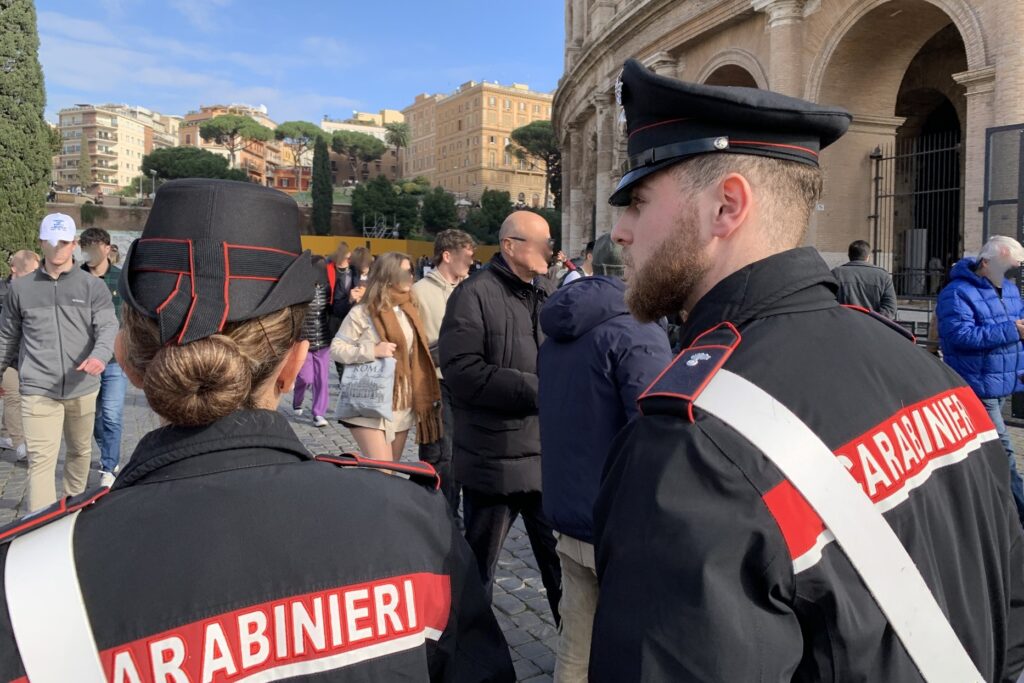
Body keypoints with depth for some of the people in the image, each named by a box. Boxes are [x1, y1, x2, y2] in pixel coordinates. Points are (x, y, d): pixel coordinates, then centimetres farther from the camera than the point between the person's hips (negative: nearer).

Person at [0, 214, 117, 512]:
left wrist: (100, 355, -31)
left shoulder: (92, 286, 2)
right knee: (41, 461, -7)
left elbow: (109, 325, -12)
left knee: (80, 450, 17)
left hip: (82, 389, 1)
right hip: (37, 391, -1)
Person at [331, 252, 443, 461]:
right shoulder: (362, 312, -10)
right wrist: (372, 351, -22)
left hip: (402, 405, 7)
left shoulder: (409, 309, 10)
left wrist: (421, 400, 12)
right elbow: (336, 349, -9)